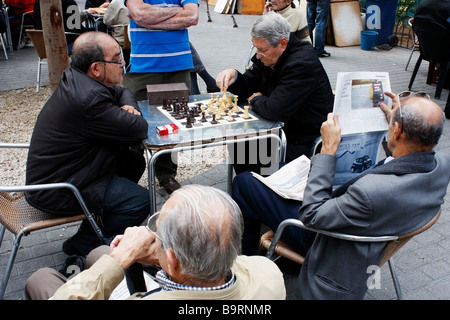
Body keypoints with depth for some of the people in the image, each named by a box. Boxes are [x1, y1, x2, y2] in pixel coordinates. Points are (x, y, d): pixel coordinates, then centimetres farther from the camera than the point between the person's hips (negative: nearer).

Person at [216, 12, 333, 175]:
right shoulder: (270, 56, 2)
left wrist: (256, 100, -12)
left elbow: (275, 110, -34)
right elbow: (249, 87, 12)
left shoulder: (302, 64, -27)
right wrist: (233, 76, -11)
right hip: (284, 129, 9)